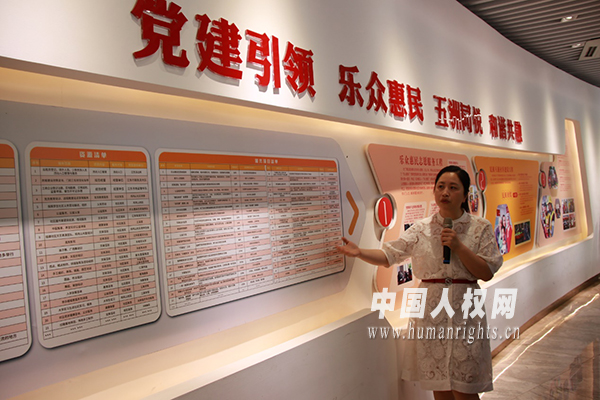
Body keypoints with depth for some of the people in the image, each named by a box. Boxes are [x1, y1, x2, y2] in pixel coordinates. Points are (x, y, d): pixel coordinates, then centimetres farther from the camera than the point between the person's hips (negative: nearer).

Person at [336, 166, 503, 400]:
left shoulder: (480, 228, 1)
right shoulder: (422, 229, 3)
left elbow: (487, 273, -4)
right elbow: (388, 255, -3)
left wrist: (458, 246, -15)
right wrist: (359, 252, -19)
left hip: (464, 316, -1)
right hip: (431, 314, 2)